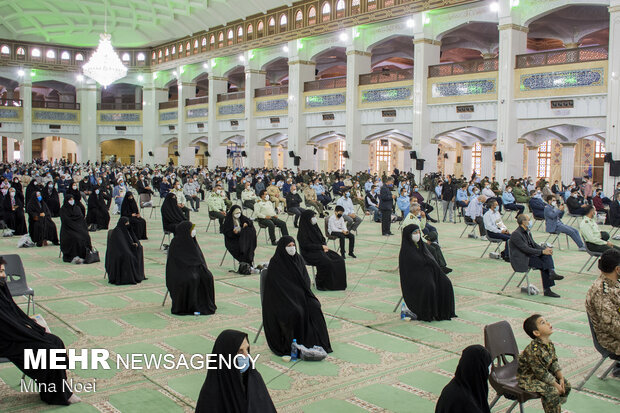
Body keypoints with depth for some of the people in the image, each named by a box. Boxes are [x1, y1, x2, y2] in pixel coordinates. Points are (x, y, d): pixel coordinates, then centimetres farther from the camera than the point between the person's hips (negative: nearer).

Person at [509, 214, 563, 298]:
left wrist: (545, 249, -4)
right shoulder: (516, 234, -17)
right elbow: (526, 249, -22)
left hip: (528, 256, 8)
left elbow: (534, 244, 14)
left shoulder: (527, 232, 12)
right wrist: (542, 251, -22)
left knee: (547, 255, -15)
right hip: (521, 261, -8)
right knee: (544, 264, -21)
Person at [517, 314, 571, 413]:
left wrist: (561, 378, -5)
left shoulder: (550, 344, -5)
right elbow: (541, 373, -25)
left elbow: (554, 362, 6)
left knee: (566, 385, 7)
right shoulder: (533, 351, -33)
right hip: (528, 378, -9)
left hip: (544, 373, 9)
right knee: (552, 392, -25)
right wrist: (556, 385, -16)